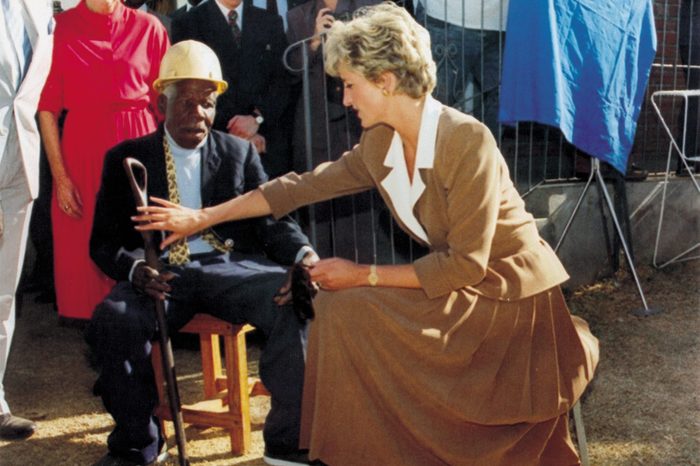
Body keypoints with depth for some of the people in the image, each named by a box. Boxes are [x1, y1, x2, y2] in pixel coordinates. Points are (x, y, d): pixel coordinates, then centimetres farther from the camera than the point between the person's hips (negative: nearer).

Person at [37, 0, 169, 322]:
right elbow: (47, 108, -1)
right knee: (84, 245, 6)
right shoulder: (59, 29, 0)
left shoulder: (148, 27, 3)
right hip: (81, 148, 0)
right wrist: (59, 176, -8)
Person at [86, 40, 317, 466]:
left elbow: (272, 220, 11)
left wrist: (303, 254, -12)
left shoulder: (240, 153, 17)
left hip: (232, 266, 1)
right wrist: (135, 270, -16)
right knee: (114, 319, -32)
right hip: (160, 273, 0)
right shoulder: (126, 159, 13)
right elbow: (105, 242, 8)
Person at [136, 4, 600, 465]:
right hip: (461, 282, 7)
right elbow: (304, 185, 6)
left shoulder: (467, 140, -23)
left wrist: (363, 275, -16)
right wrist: (203, 217, 9)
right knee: (336, 309, -5)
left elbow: (466, 264, -22)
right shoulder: (380, 144, 0)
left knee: (347, 313, -18)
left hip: (510, 292, -7)